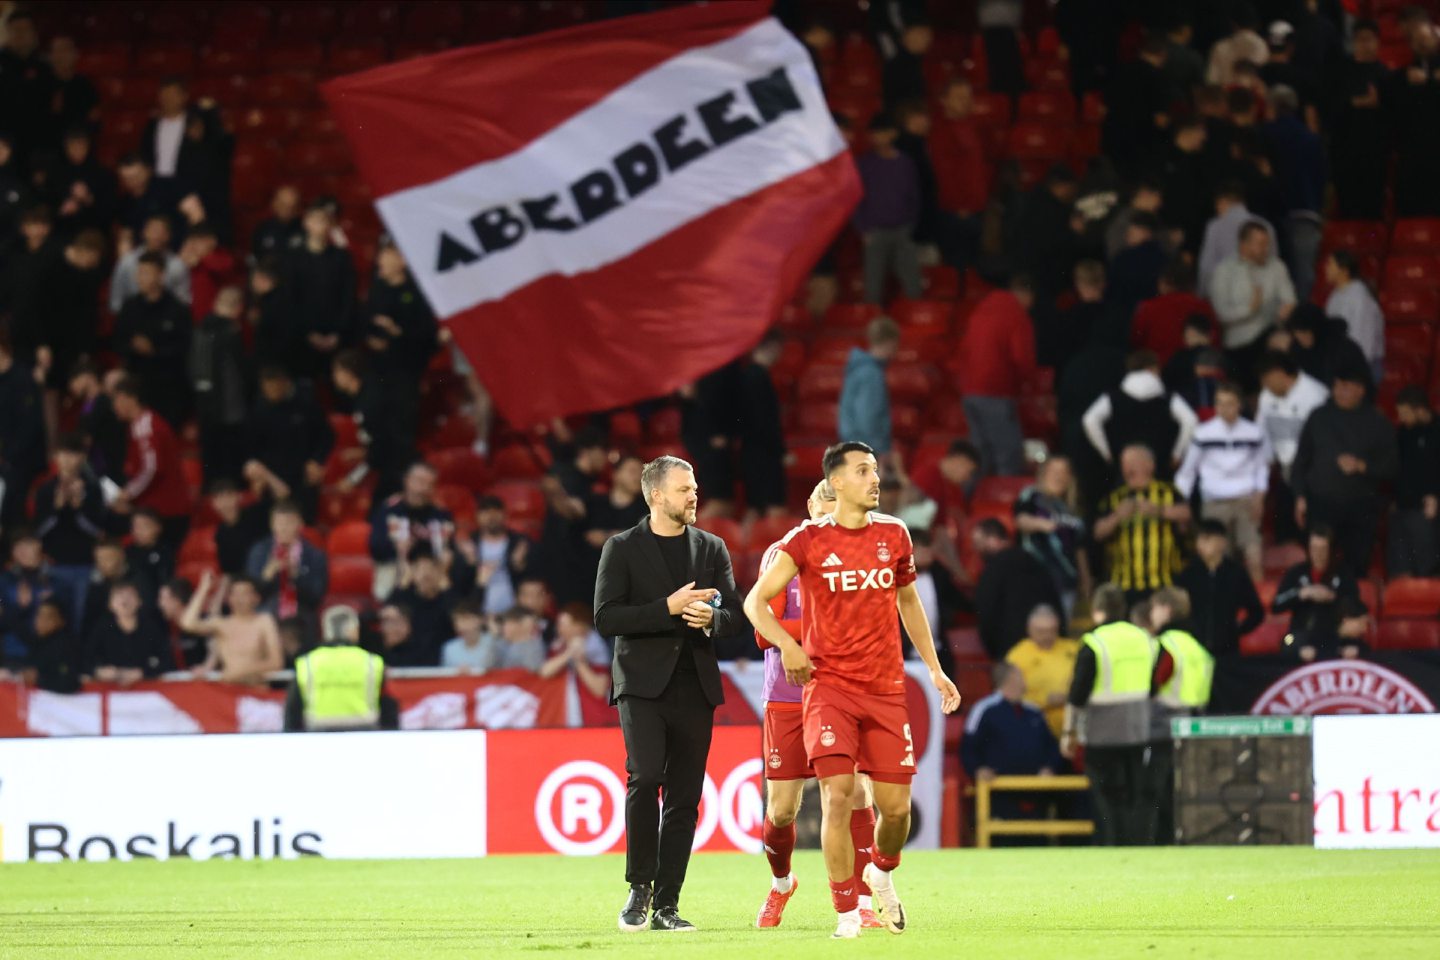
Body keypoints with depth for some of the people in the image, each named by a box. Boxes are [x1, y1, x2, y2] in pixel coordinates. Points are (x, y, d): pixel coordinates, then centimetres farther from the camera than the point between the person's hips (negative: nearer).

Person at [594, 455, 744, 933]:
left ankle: (666, 904, 5)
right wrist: (668, 608, -16)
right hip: (643, 685, -4)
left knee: (684, 799, 1)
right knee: (645, 777, -21)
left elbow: (735, 614, 13)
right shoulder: (623, 549, 1)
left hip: (694, 689, 4)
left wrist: (710, 618, -11)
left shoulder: (712, 549, 13)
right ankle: (640, 888, -8)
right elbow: (606, 617, -7)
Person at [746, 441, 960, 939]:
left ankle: (882, 872, 35)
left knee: (896, 805, 3)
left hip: (886, 689, 3)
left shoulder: (893, 535, 7)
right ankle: (847, 913, -6)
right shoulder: (809, 539, -5)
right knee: (838, 795, -15)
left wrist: (935, 670, 18)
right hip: (829, 687, -3)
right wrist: (786, 644, -21)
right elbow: (756, 600, -6)